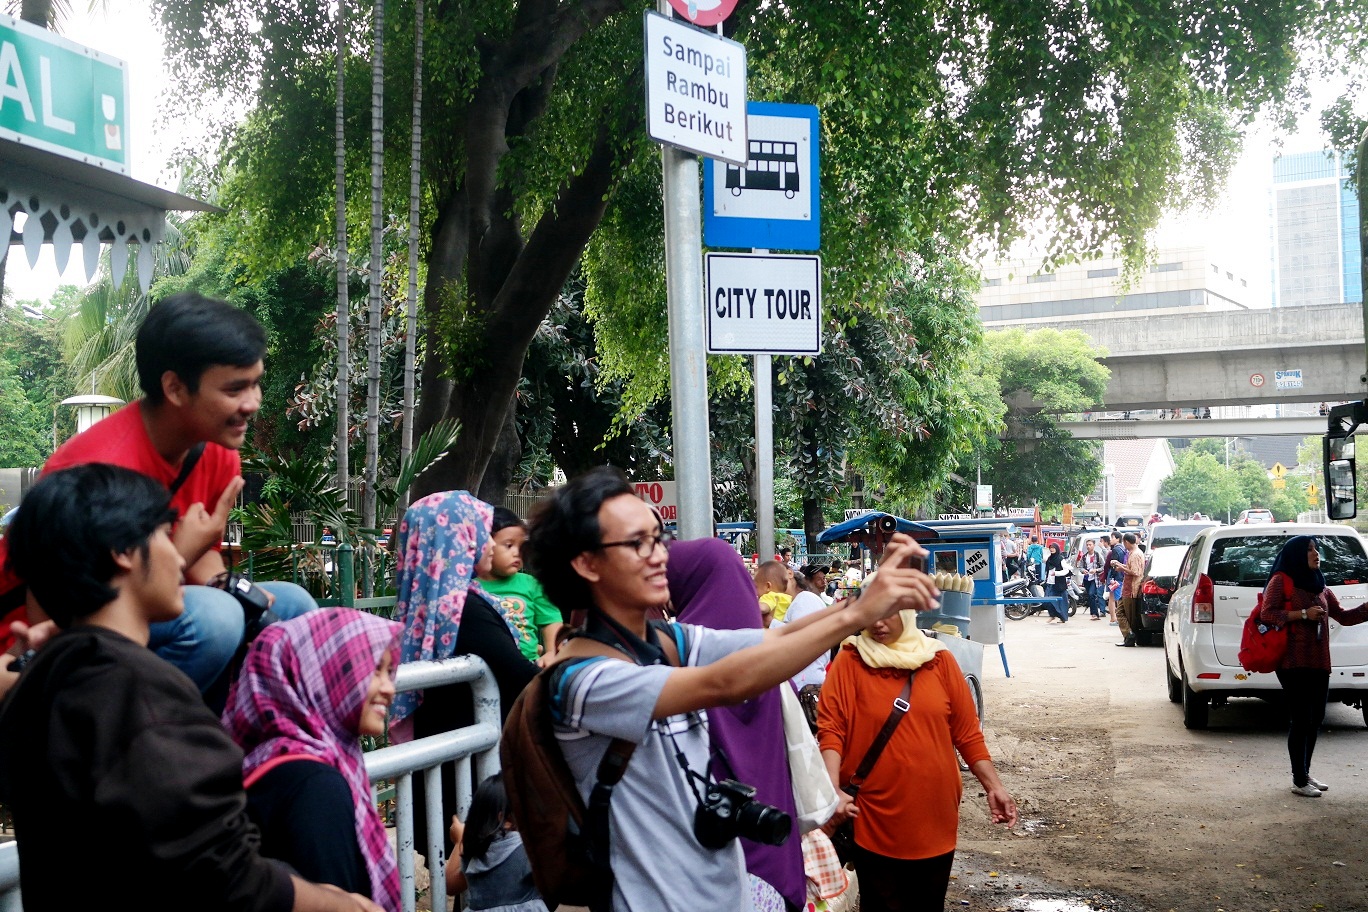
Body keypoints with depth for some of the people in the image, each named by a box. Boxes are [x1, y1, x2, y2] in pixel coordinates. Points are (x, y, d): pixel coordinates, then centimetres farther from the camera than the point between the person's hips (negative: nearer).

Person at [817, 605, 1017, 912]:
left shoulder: (939, 660, 3)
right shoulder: (849, 662, -5)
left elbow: (967, 732, 7)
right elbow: (830, 729, -11)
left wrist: (994, 787, 3)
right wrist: (833, 790, -24)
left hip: (935, 818, 3)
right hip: (875, 823, -3)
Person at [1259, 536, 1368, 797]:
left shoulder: (1321, 587, 19)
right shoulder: (1281, 580, -3)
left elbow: (1343, 616, 19)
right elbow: (1266, 614, -10)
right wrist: (1303, 614, -15)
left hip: (1318, 662, 7)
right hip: (1294, 662, -7)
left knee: (1315, 717, 8)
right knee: (1301, 718, -7)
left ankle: (1305, 773, 20)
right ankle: (1299, 781, -1)